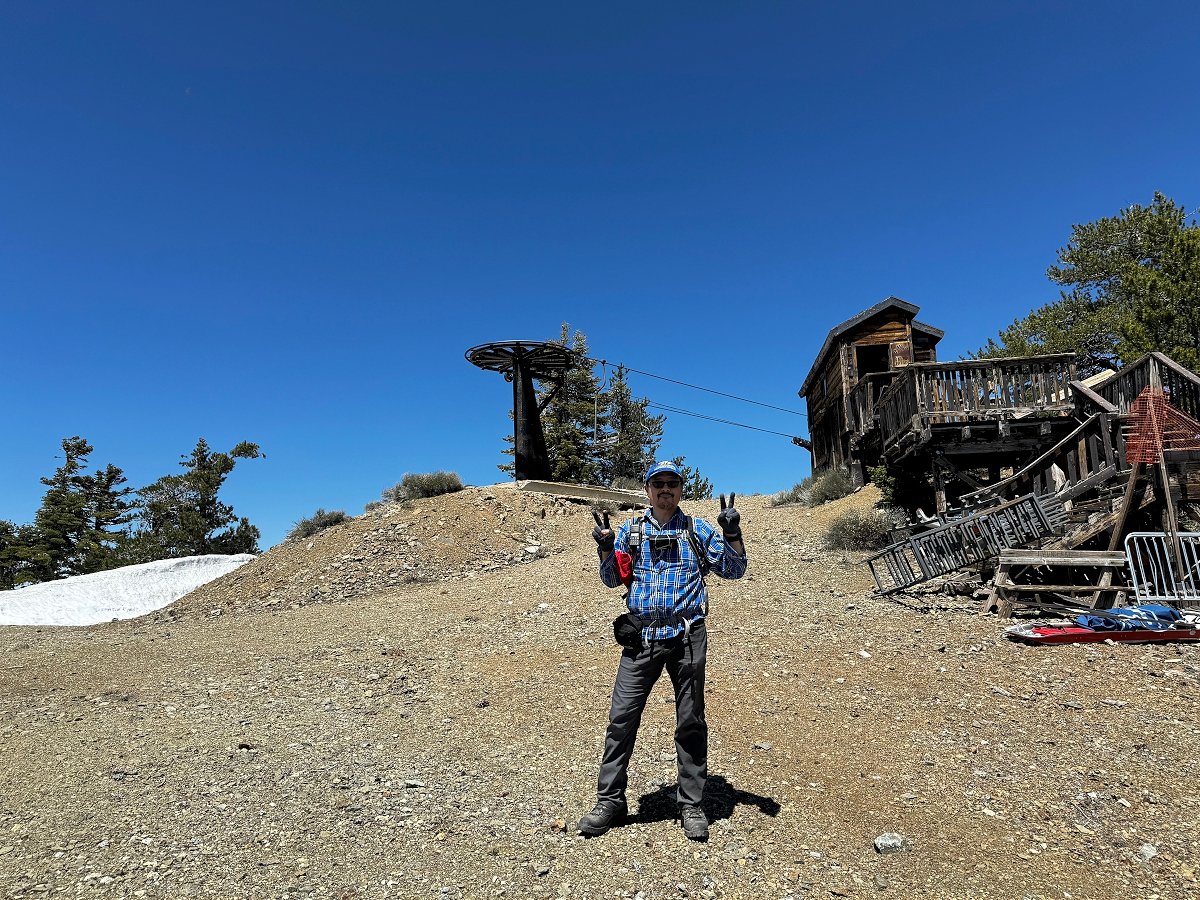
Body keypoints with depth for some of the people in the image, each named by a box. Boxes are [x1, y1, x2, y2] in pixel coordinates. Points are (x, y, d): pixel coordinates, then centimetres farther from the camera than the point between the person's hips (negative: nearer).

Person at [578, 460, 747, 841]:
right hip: (641, 638, 1)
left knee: (690, 722, 8)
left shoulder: (697, 530, 6)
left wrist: (732, 533, -12)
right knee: (621, 717, 0)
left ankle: (692, 804, 22)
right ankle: (610, 801, 14)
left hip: (687, 638, -1)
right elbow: (612, 579, 11)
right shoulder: (630, 530, 9)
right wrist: (606, 548, -8)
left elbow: (733, 569, 5)